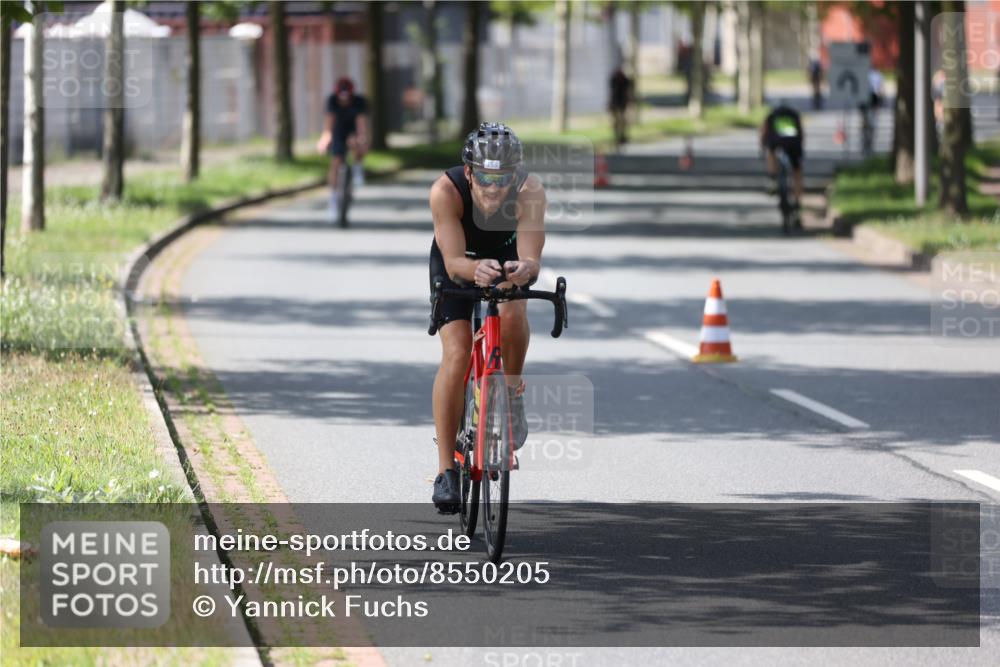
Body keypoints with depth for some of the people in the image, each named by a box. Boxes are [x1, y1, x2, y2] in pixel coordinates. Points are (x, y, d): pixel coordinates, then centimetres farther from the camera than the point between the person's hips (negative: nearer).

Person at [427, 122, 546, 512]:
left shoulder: (530, 192, -33)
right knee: (456, 353, -18)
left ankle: (512, 393, -2)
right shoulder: (446, 191, -35)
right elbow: (454, 262, -40)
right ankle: (446, 470, -13)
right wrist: (477, 269, -62)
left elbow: (531, 257, -39)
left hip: (507, 256, 1)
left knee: (512, 312, -31)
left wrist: (524, 269, -63)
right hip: (457, 262, -1)